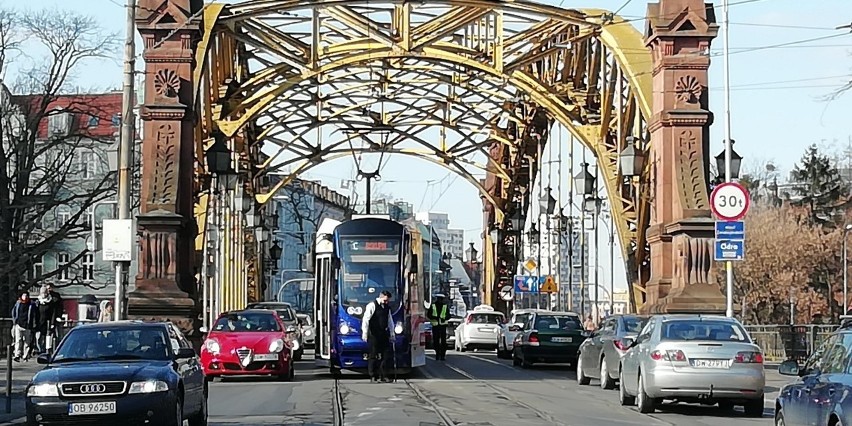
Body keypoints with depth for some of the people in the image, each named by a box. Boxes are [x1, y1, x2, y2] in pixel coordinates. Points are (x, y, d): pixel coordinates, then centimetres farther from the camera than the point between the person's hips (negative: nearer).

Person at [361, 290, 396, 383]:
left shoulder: (387, 307, 14)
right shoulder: (372, 306, -7)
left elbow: (390, 321, 22)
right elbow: (365, 320, -11)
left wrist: (392, 333, 19)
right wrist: (365, 333, -15)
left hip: (384, 334, 6)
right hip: (373, 335, -6)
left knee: (385, 355, 3)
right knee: (373, 355, -1)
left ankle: (383, 376, 8)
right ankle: (372, 376, 6)